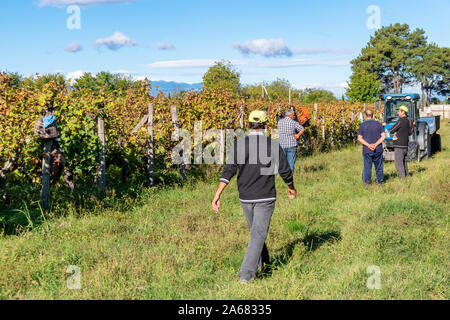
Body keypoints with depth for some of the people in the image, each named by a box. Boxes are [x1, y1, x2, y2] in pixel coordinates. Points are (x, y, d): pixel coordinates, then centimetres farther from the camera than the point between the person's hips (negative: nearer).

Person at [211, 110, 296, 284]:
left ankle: (262, 263, 40)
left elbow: (228, 171, -12)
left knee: (256, 230, 22)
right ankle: (246, 273, -12)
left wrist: (217, 195, -15)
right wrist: (291, 188, 17)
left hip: (245, 198, 3)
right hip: (265, 198, -3)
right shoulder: (273, 145, -7)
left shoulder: (239, 144, -4)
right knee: (258, 234, -2)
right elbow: (285, 171, -2)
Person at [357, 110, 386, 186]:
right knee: (379, 167, 10)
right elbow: (384, 136, -4)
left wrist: (368, 145, -14)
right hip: (378, 150, 1)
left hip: (367, 150, -1)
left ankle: (367, 182, 7)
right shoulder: (378, 124, 4)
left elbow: (359, 138, -8)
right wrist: (376, 144, -11)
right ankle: (380, 181, 15)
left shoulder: (363, 125, -1)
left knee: (367, 167, 5)